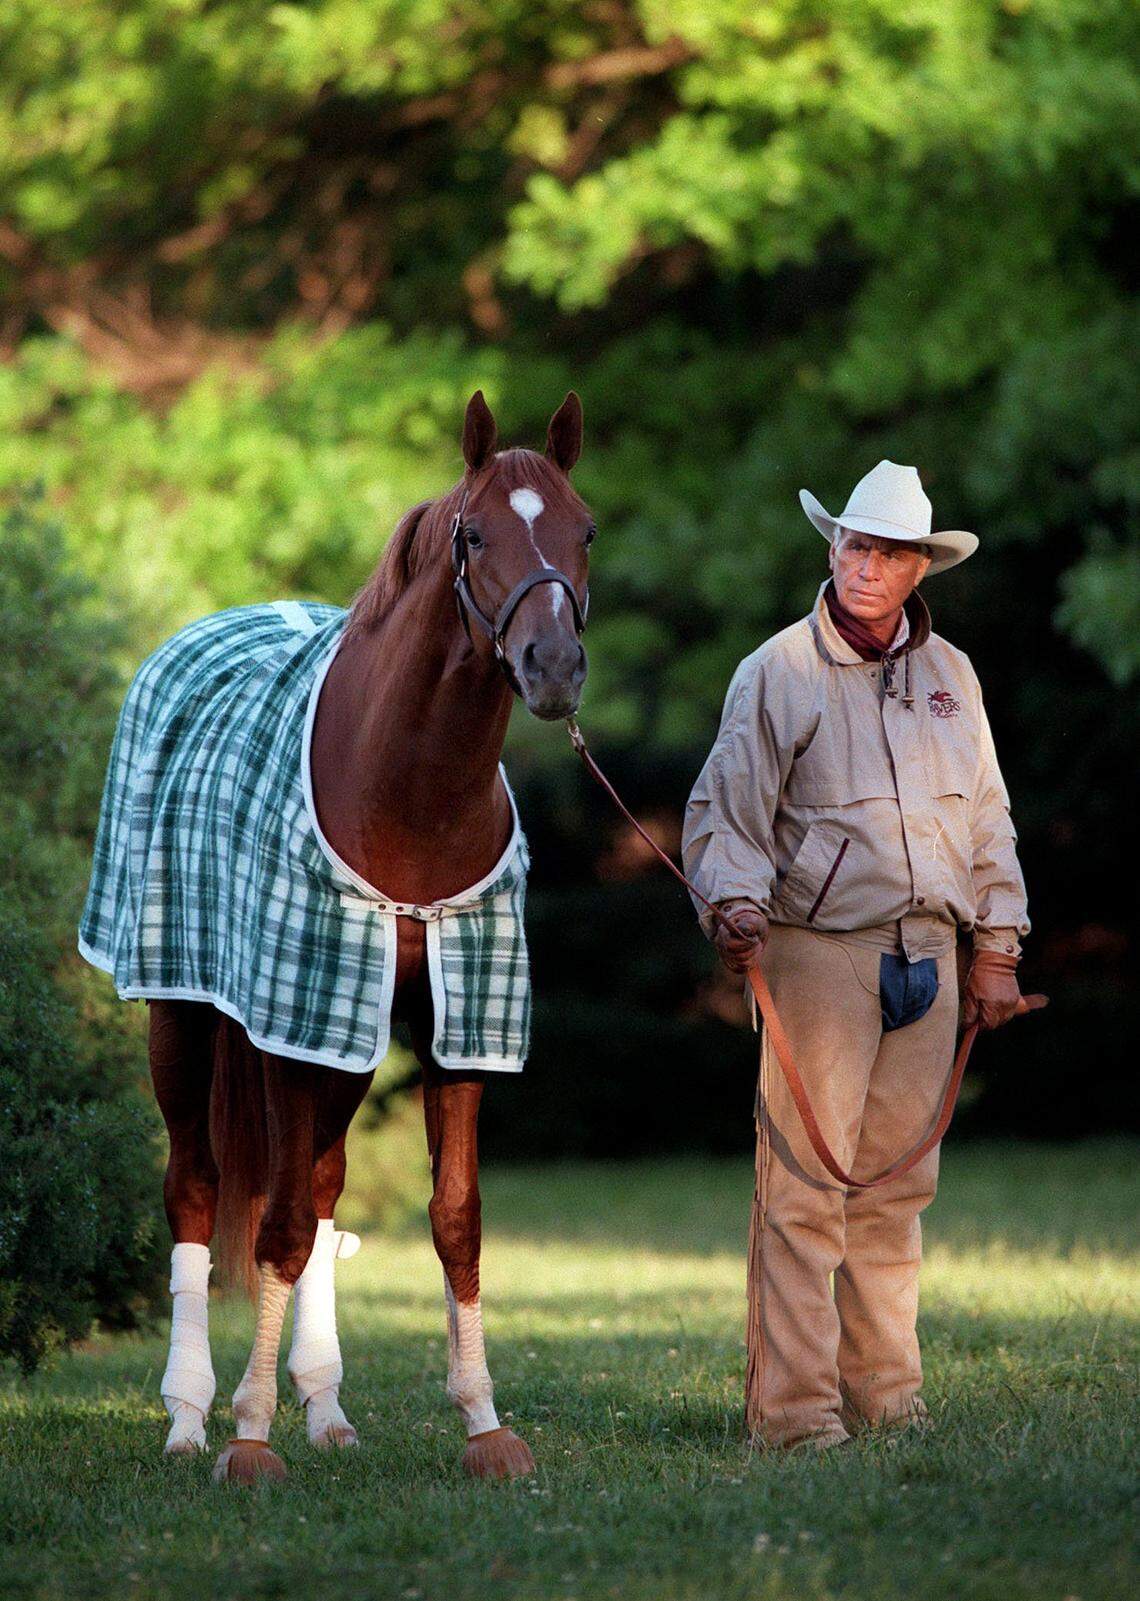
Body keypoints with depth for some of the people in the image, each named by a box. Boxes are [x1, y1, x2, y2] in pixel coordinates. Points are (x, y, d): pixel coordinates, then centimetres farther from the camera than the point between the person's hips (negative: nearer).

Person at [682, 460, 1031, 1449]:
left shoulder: (950, 676, 13)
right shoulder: (779, 673, -2)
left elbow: (987, 822, 19)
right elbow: (724, 812, -3)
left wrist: (998, 950, 15)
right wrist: (737, 903, -21)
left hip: (927, 955, 5)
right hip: (819, 950, -5)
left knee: (897, 1182, 8)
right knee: (806, 1185, -7)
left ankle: (885, 1391, 15)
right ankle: (794, 1406, -6)